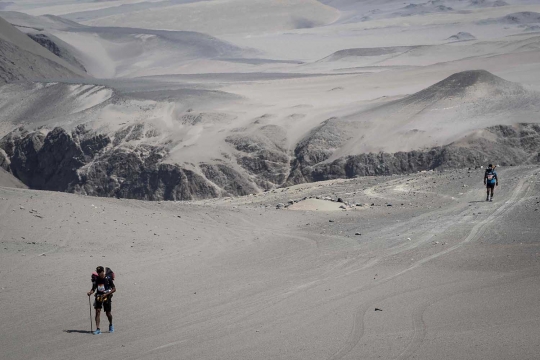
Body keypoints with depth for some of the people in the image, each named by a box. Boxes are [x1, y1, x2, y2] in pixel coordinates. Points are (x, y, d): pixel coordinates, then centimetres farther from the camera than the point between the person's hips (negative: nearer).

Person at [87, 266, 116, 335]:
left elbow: (114, 289, -5)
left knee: (108, 313, 3)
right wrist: (90, 292, -17)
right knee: (97, 311, -12)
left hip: (106, 297, -2)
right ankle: (97, 329, -14)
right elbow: (93, 289, 5)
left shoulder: (108, 279, -8)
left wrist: (106, 294, -17)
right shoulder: (96, 279, 2)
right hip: (98, 297, 2)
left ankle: (111, 325, 34)